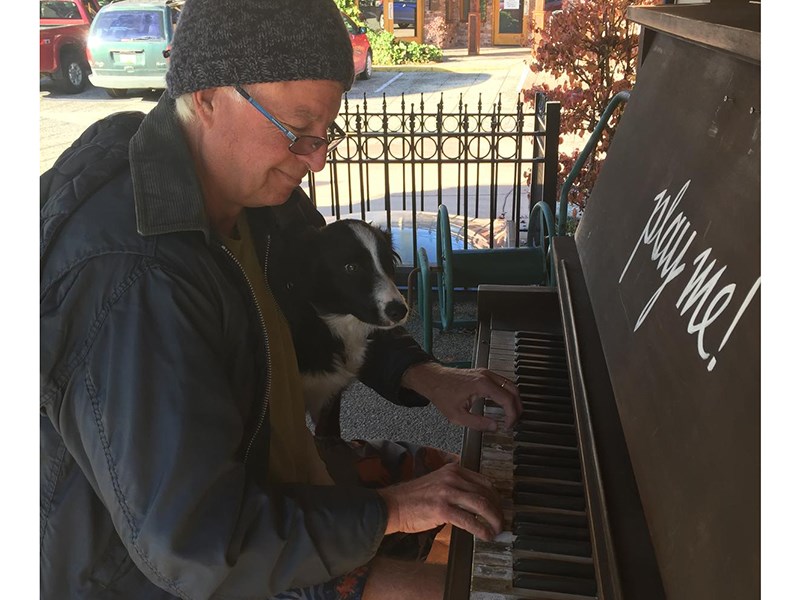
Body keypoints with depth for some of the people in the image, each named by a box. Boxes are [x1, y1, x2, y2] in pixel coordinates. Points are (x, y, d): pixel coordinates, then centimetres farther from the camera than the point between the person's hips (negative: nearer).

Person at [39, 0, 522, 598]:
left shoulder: (244, 186, -6)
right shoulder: (131, 283, -36)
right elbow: (190, 542, -33)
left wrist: (422, 375, -5)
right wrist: (388, 512, -25)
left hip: (256, 469, 8)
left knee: (485, 489, 13)